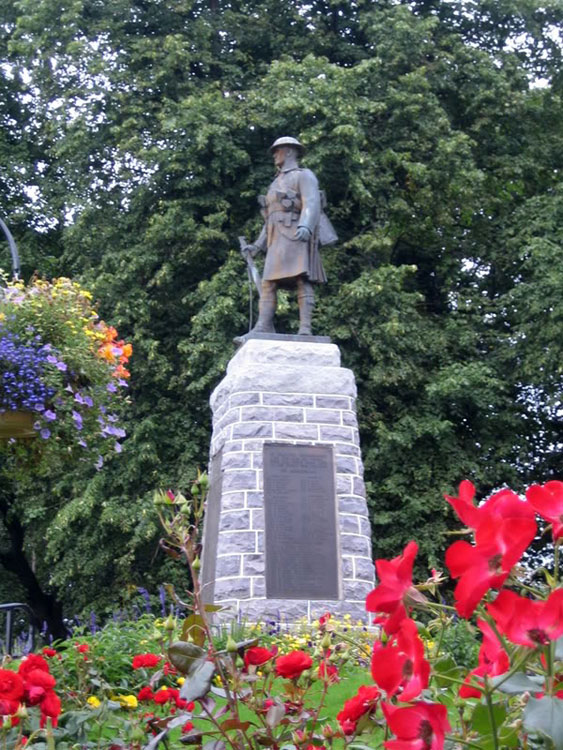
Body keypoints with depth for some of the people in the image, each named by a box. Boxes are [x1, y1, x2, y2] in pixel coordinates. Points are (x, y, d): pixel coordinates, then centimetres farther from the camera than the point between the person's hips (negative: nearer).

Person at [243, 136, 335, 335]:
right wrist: (257, 246, 21)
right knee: (268, 282, -5)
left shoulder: (304, 175, 6)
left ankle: (305, 329, -24)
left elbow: (312, 203, -13)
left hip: (297, 235, -8)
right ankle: (263, 329, -14)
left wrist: (305, 226, -32)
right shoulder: (277, 184, 31)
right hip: (278, 240, 8)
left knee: (302, 280, -17)